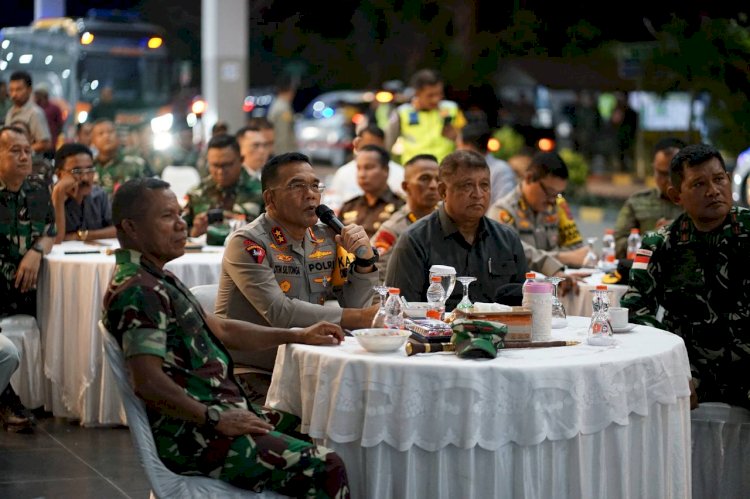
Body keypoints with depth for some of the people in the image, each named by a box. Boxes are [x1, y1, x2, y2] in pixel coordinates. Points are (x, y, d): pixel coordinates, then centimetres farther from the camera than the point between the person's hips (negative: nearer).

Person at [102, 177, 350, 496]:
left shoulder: (156, 279, 18)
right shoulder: (137, 290, -17)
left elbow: (220, 329, 24)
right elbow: (148, 381, -26)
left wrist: (298, 336, 19)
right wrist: (215, 419, -20)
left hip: (217, 410, 11)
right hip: (192, 435, -11)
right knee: (325, 469, -21)